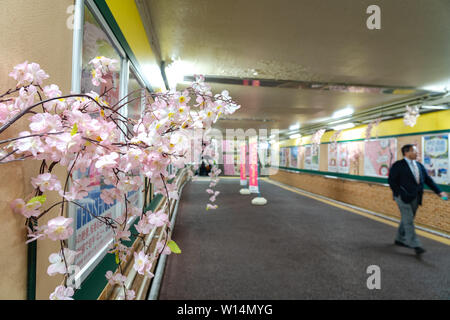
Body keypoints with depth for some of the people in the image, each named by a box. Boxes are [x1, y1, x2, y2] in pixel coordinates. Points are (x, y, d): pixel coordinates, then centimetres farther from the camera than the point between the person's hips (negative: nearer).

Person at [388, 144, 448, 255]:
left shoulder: (420, 165, 13)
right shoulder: (398, 165, -7)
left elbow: (428, 180, 11)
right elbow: (392, 181, -10)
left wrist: (439, 192, 0)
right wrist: (400, 193, -16)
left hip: (415, 198, 7)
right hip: (403, 197, -7)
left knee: (407, 219, 13)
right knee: (408, 220, -6)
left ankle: (400, 239, 26)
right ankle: (415, 245, -3)